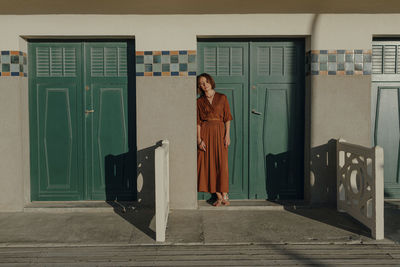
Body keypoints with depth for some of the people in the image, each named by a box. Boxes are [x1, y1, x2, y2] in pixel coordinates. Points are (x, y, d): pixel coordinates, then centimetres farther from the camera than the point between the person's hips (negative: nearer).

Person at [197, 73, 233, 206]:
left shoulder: (222, 98, 5)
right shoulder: (199, 101, 6)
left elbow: (227, 118, 4)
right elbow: (198, 122, 2)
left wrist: (227, 135, -5)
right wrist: (199, 139, -6)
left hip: (219, 132, -1)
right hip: (205, 133, 1)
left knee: (222, 163, -2)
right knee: (209, 164, -1)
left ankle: (224, 195, 10)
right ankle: (219, 196, 9)